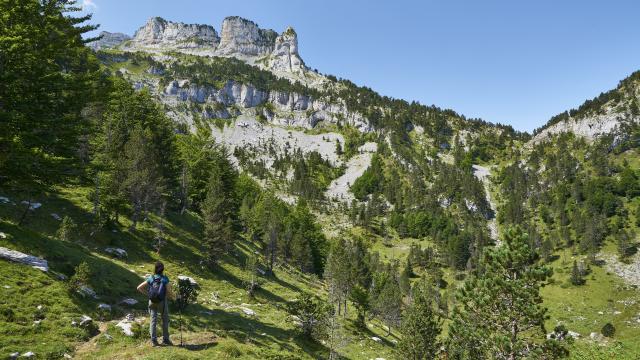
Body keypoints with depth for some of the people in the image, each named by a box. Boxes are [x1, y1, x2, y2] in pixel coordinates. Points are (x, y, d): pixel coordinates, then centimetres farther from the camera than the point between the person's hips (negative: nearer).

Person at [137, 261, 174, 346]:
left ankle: (153, 341, 7)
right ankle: (165, 339, 17)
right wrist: (173, 297, 7)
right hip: (163, 302, -2)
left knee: (153, 321, 8)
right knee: (165, 321, 13)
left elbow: (139, 288, -2)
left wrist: (147, 294, 7)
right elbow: (169, 292, -14)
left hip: (152, 302, 2)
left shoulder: (150, 278, -3)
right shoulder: (165, 279, -12)